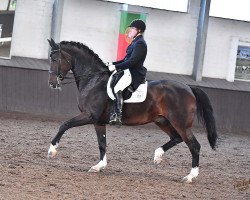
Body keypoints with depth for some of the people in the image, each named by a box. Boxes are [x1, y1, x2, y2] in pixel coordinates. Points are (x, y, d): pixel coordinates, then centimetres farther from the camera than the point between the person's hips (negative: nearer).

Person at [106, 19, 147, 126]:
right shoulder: (135, 42, 19)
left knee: (117, 88, -30)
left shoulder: (140, 44, -14)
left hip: (134, 74, -11)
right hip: (129, 71, 11)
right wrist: (113, 64, 12)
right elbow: (127, 59, 23)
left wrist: (116, 67, -21)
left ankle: (117, 116, -36)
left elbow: (132, 61, -22)